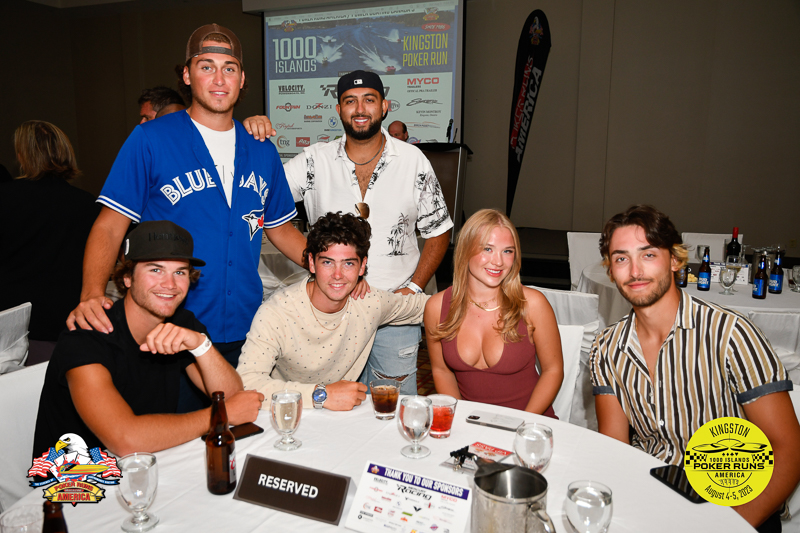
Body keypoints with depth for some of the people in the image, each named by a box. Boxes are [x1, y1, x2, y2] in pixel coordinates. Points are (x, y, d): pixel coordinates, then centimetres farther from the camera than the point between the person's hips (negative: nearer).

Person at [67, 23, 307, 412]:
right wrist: (91, 294, -22)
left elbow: (281, 230, 15)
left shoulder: (262, 151, 8)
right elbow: (110, 226, -5)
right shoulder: (149, 140, -4)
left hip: (244, 332, 4)